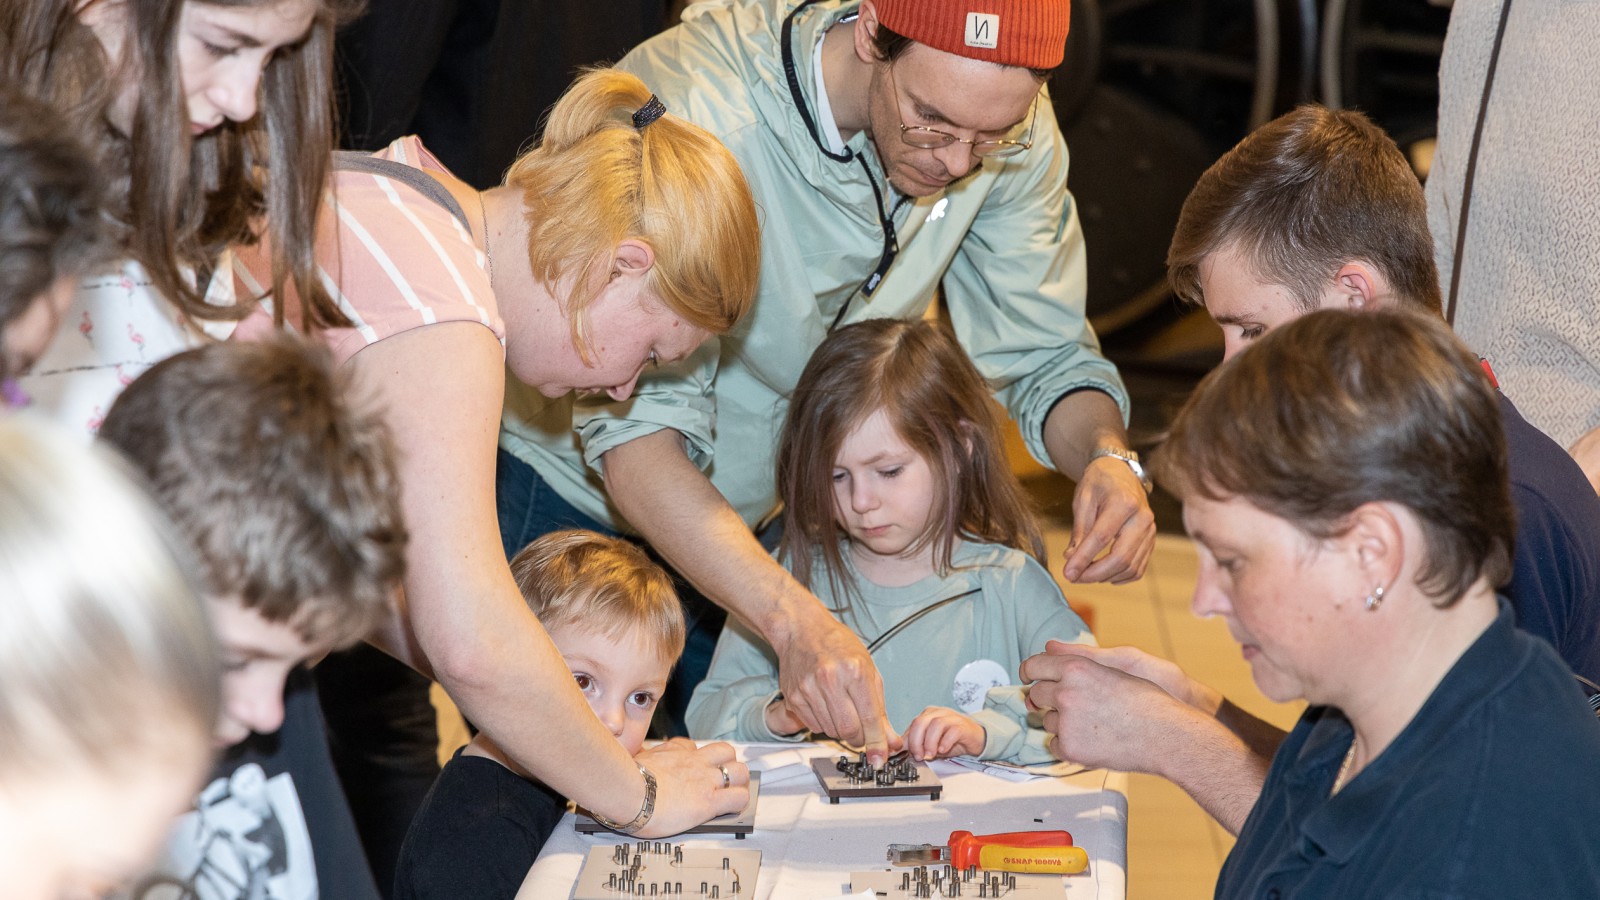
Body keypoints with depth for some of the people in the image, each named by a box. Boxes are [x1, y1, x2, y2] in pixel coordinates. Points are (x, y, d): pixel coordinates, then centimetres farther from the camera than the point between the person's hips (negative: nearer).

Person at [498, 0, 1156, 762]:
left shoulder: (1006, 125, -19)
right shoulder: (695, 106, -36)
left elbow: (1041, 355, -8)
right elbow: (636, 427, -42)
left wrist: (1108, 458, -32)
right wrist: (793, 617, -56)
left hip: (771, 513, 5)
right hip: (580, 491, -4)